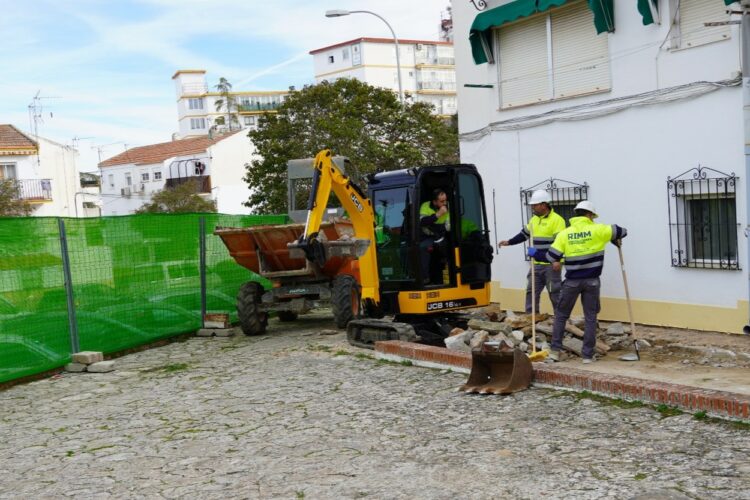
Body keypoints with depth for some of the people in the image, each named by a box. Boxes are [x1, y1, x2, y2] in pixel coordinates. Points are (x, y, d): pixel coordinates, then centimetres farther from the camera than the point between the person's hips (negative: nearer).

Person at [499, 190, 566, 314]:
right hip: (536, 264, 7)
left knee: (555, 294, 0)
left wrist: (539, 252, -24)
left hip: (551, 265, -7)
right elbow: (524, 234, 25)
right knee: (531, 291, 8)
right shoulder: (534, 219, 13)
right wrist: (509, 242, 14)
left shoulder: (557, 220, -11)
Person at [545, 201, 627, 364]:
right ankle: (588, 355, 7)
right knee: (590, 318, 8)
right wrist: (617, 240, 27)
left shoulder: (564, 233, -3)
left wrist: (556, 262, 18)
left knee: (561, 315, 14)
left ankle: (555, 350, 11)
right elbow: (621, 231, 5)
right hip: (592, 281, 0)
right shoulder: (597, 230, -4)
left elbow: (552, 256, -5)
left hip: (572, 281, 0)